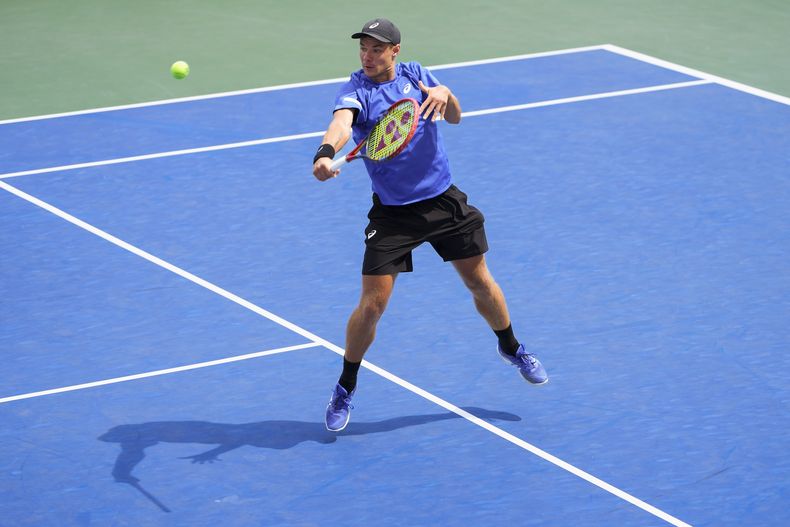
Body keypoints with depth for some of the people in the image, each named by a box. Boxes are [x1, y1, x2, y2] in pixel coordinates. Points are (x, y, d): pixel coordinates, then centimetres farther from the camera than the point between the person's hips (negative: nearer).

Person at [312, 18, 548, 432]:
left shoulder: (414, 74, 1)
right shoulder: (356, 90, -13)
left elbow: (455, 117, 2)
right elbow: (341, 122, -33)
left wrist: (443, 94, -21)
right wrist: (326, 153, -55)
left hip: (444, 200, 3)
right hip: (392, 212, -3)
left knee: (480, 282, 13)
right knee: (372, 304, -8)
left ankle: (511, 348, 40)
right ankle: (345, 389, 11)